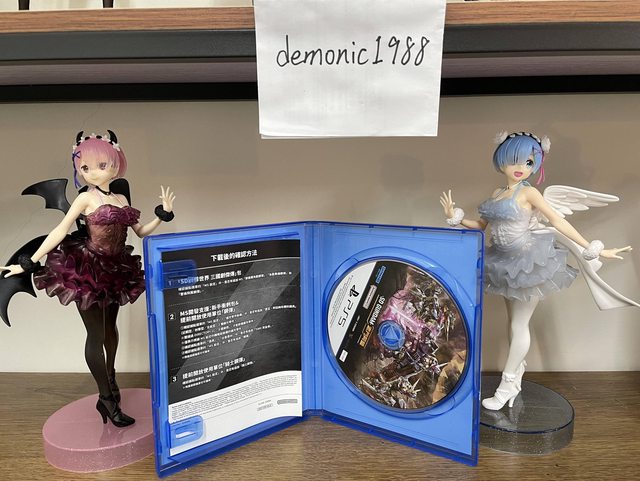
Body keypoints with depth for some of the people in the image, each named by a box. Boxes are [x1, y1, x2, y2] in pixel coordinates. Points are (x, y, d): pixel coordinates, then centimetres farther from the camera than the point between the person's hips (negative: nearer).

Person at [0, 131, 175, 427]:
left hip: (114, 269, 6)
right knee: (96, 334, -1)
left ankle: (110, 377, 42)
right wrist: (29, 263, -14)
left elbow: (141, 232, 13)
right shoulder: (85, 198, -8)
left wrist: (163, 214, 5)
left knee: (110, 327, 20)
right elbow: (60, 231, -12)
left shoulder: (121, 199, 7)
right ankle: (107, 398, 10)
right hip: (87, 270, -5)